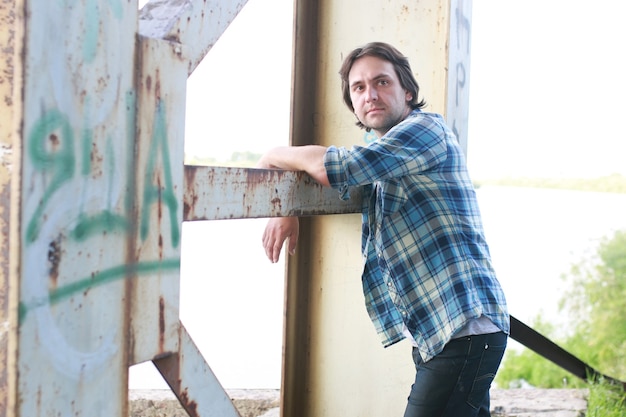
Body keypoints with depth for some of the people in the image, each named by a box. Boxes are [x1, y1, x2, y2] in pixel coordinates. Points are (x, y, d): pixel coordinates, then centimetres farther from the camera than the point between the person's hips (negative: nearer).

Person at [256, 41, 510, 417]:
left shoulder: (427, 128, -7)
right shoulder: (384, 156, 21)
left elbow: (334, 166, -17)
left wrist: (273, 155, 2)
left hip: (466, 326, -9)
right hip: (434, 335, 9)